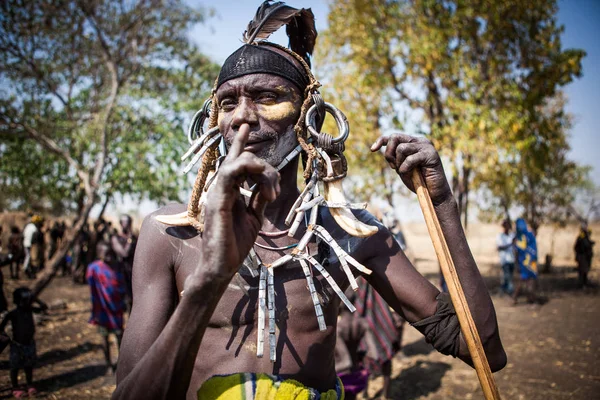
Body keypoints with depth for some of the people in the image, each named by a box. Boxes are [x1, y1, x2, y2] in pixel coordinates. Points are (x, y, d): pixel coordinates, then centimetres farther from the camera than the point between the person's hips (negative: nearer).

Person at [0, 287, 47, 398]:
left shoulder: (30, 310, -5)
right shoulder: (13, 314, -18)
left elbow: (44, 307, -2)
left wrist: (36, 300, -9)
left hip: (30, 344, 4)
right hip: (17, 345, -4)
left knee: (29, 366, 17)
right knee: (15, 367, 9)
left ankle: (30, 385, 32)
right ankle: (15, 388, 24)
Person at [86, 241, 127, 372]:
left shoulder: (115, 266, -2)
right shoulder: (94, 268, -14)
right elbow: (94, 291, -11)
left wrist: (122, 303, 9)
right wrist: (96, 312, -9)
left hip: (116, 307, 3)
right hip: (103, 309, -3)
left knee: (120, 334, 12)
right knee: (105, 337, 11)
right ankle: (108, 363, 25)